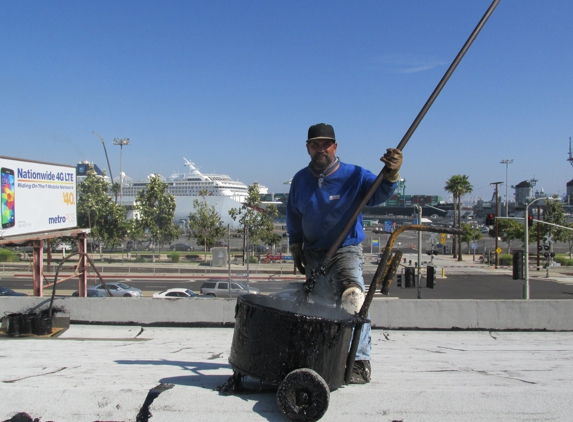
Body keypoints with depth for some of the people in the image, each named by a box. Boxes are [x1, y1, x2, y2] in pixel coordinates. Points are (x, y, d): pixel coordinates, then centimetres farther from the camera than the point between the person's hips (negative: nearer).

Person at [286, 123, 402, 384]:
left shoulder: (354, 176, -9)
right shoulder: (300, 180, 3)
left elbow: (379, 193, -24)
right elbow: (293, 216, 15)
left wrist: (390, 175, -44)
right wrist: (295, 247, 14)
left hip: (345, 251, -5)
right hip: (313, 255, 5)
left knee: (352, 299, -26)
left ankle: (360, 362, -18)